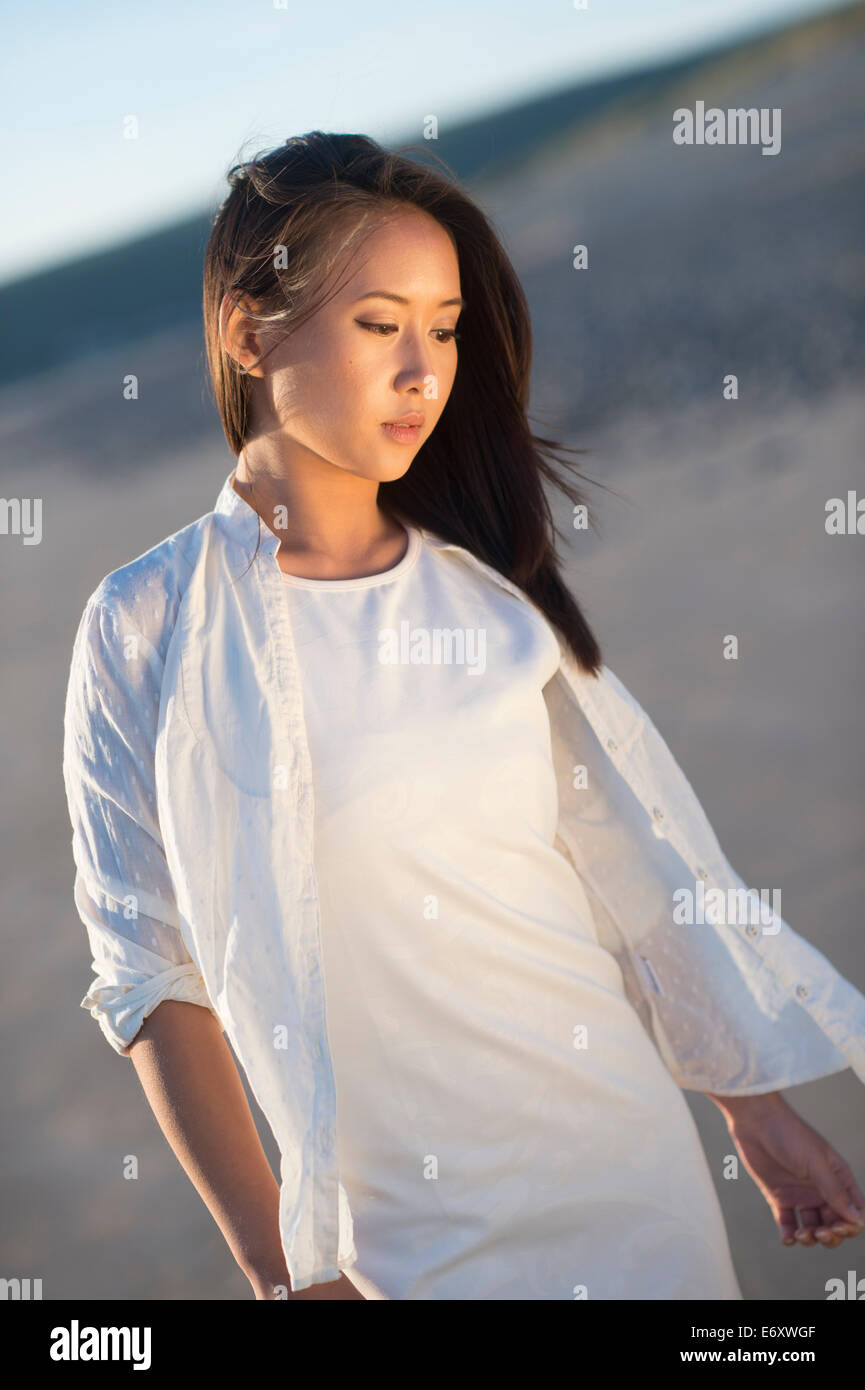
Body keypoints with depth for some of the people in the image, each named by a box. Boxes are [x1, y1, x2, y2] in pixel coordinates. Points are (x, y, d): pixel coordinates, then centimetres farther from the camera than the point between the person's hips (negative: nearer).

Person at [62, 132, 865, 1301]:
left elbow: (637, 866, 7)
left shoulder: (494, 586, 3)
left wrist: (762, 1117, 9)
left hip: (637, 1162, 4)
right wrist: (286, 1275, -10)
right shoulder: (148, 630, -8)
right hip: (403, 1235, -4)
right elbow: (154, 978, -8)